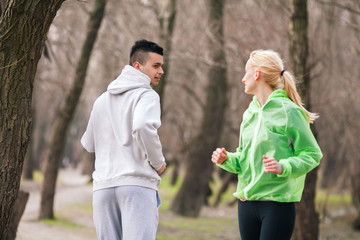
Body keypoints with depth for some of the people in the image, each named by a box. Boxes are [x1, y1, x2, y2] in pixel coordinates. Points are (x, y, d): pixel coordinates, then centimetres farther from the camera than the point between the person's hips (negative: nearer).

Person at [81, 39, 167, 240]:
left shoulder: (102, 100, 20)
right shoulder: (147, 95, -3)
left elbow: (89, 144, 25)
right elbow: (143, 126, -23)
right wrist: (158, 162, -10)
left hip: (103, 185, 7)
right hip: (138, 183, -6)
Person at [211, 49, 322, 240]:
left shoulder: (288, 111, -9)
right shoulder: (250, 113, 13)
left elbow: (312, 154, -9)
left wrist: (282, 167, -24)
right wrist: (226, 159, 2)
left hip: (277, 202, -7)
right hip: (246, 201, 7)